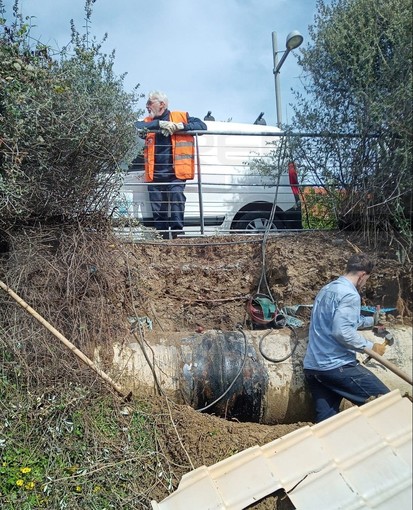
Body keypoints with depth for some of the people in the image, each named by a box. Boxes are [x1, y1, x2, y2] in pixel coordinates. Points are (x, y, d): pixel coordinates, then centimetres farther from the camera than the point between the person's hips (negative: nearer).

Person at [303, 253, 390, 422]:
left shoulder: (327, 289, 20)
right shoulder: (350, 294, -11)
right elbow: (342, 331, -23)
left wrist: (371, 320, 47)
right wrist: (371, 347, -10)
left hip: (312, 367, 9)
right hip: (336, 365, -9)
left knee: (325, 420, 9)